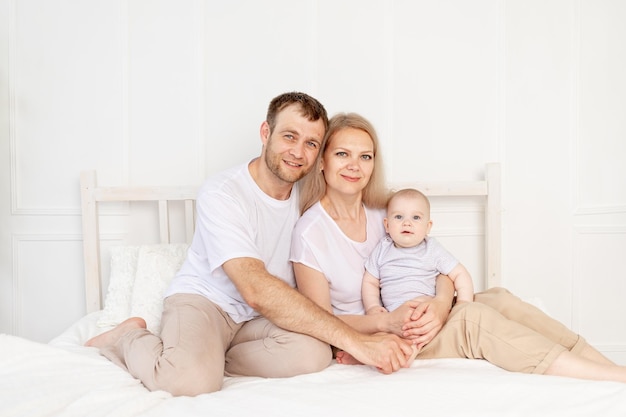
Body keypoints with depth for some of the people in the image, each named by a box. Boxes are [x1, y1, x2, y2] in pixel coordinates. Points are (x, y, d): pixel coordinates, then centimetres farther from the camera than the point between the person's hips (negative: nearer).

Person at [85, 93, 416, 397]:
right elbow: (257, 291, -32)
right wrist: (354, 340, -36)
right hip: (203, 300, -4)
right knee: (193, 380, -34)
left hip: (265, 312, 5)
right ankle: (129, 339, -1)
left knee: (313, 355, -26)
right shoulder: (221, 194, -21)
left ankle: (207, 354, -7)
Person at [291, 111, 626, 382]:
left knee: (497, 299, -19)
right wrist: (389, 322, -28)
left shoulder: (383, 211, 3)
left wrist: (441, 306, -21)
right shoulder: (310, 232, -14)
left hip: (417, 320, 6)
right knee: (472, 318, -27)